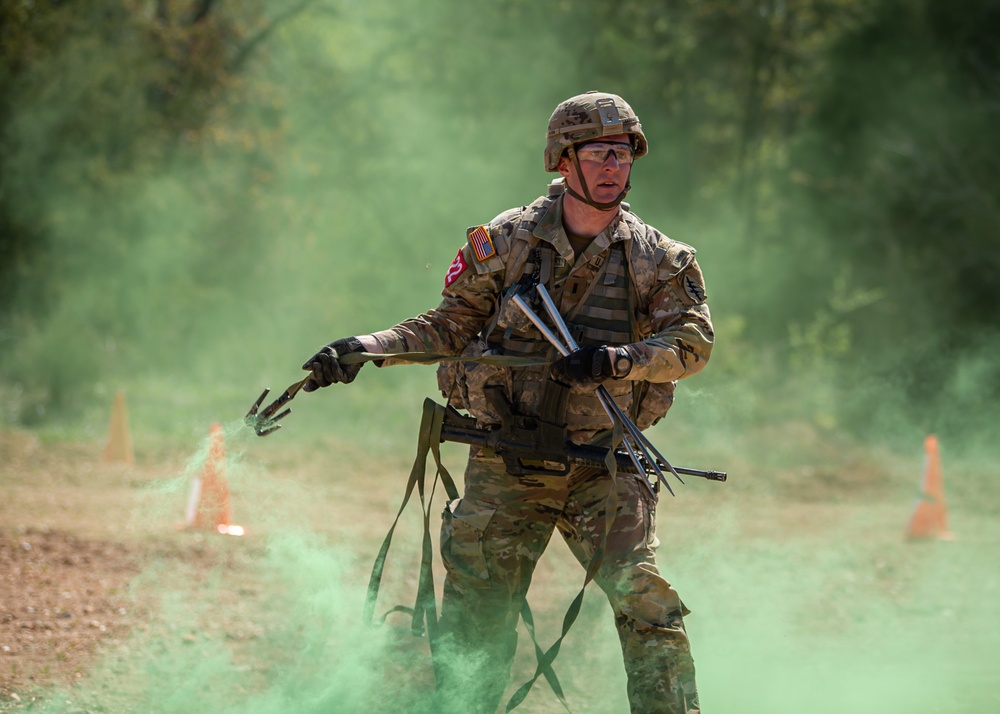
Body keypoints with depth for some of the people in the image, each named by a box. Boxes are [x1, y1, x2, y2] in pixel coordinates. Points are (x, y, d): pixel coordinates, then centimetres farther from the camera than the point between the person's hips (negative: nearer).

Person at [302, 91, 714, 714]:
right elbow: (451, 327, 7)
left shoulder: (658, 259, 2)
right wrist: (367, 349, -4)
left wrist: (615, 361, -23)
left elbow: (695, 340, -8)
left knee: (646, 600, -11)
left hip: (602, 468, 0)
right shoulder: (507, 241, 0)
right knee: (476, 617, 5)